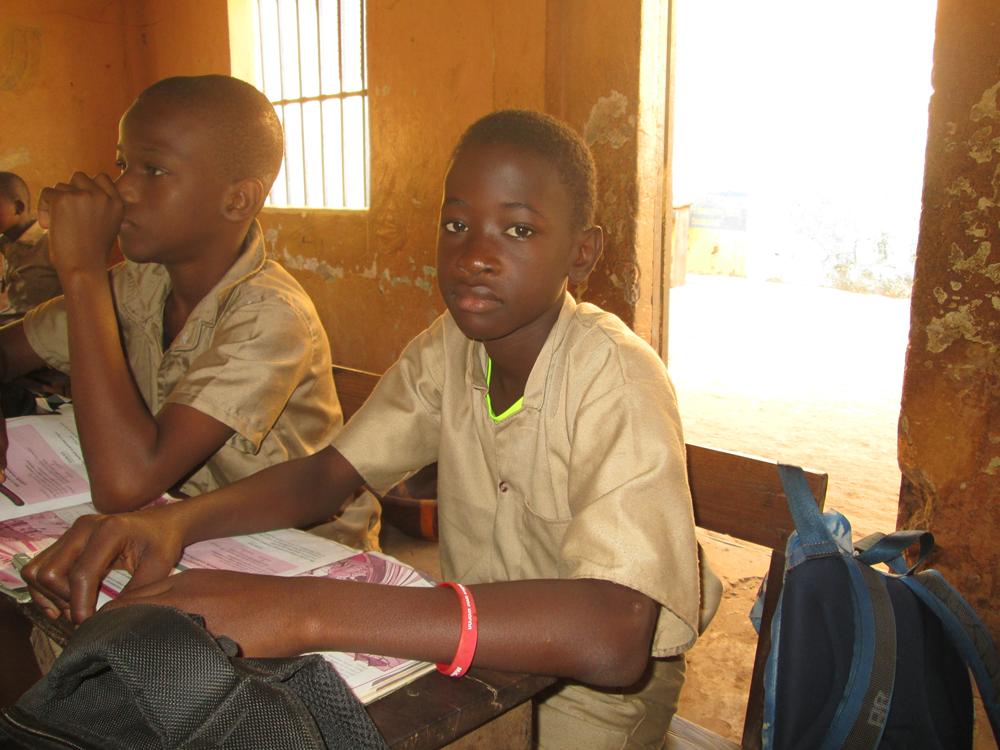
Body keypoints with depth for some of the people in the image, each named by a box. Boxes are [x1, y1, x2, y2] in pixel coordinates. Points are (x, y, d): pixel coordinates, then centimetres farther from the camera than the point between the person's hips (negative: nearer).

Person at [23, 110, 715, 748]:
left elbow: (614, 637, -38)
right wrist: (173, 522, -23)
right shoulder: (449, 347, -3)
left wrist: (309, 610, -45)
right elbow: (329, 473, -3)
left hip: (595, 689, -5)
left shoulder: (617, 375, -25)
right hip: (473, 647, 5)